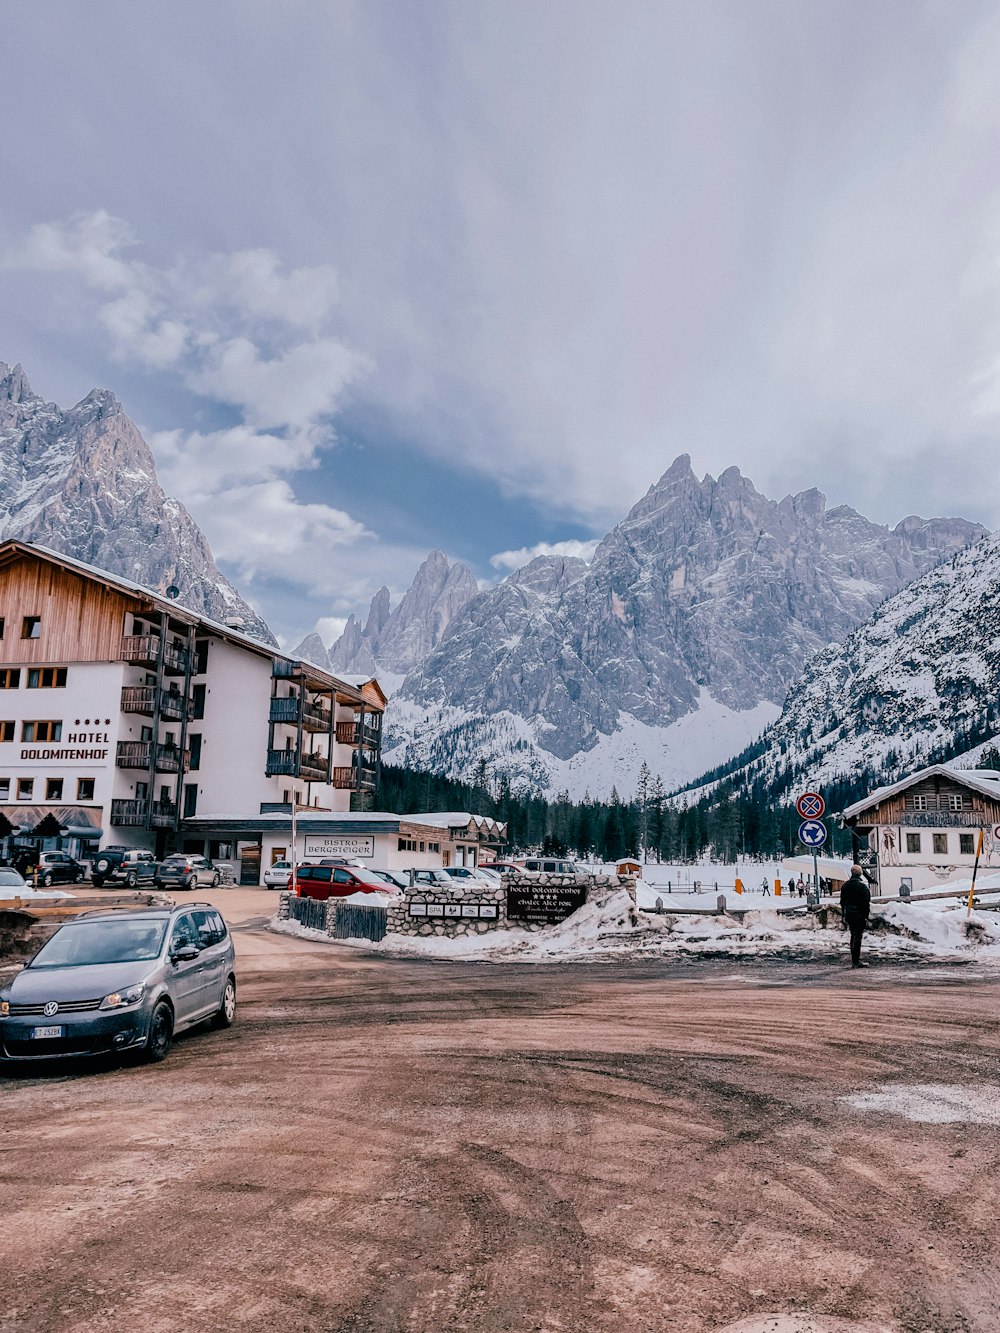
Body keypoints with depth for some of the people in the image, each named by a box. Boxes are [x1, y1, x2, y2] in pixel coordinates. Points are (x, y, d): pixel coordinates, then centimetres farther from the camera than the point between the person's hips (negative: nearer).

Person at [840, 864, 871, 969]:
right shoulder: (862, 886, -13)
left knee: (853, 936, 15)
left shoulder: (845, 886, 9)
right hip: (859, 915, -6)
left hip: (849, 915, 6)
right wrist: (866, 916, -10)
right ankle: (856, 961, -4)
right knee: (857, 937, -4)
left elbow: (842, 902, 14)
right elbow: (866, 903, -15)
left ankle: (854, 960, 19)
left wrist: (844, 915, 18)